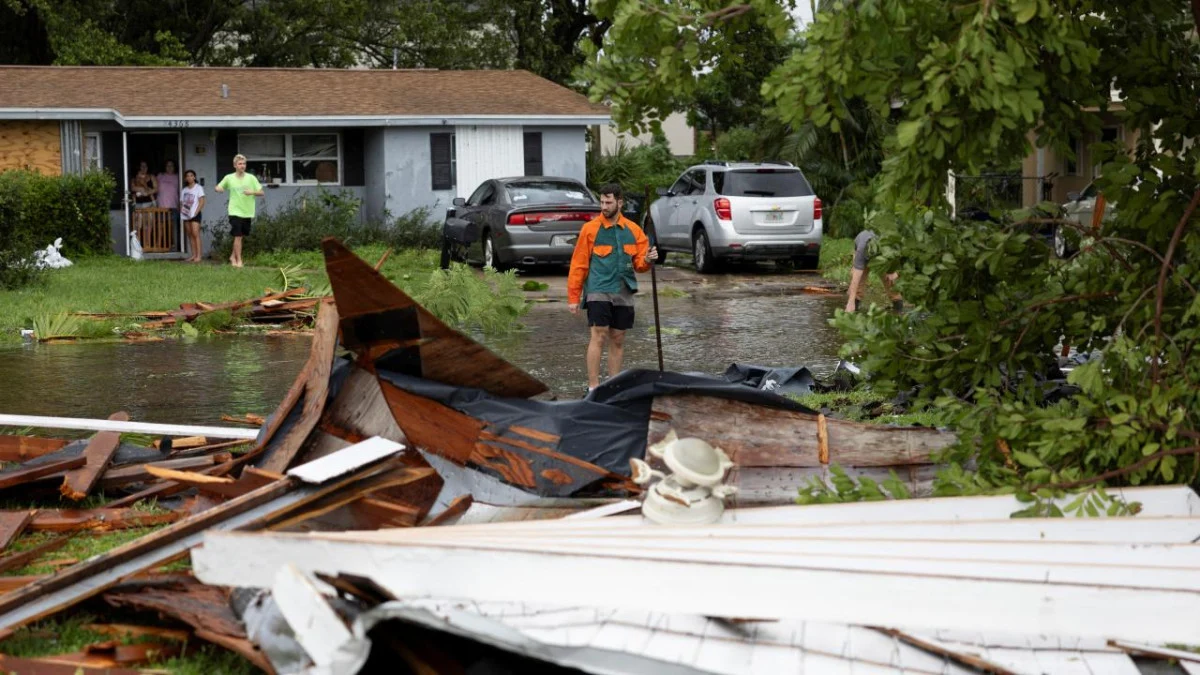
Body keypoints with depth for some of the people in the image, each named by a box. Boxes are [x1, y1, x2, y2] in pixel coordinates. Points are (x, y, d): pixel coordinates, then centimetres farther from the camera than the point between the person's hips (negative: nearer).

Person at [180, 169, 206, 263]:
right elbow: (181, 203, 17)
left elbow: (201, 202, -6)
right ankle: (193, 255, 8)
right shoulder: (184, 190, 16)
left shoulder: (198, 188, 0)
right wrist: (181, 211, 0)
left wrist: (196, 212, -14)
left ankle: (198, 256, -17)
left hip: (195, 214, -6)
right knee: (190, 235, 5)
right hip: (186, 215, 6)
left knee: (195, 234, -14)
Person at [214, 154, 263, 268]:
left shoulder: (251, 178, 0)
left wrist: (252, 192, -18)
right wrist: (218, 188, -11)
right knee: (238, 236, -8)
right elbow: (218, 187, 13)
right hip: (235, 211, -2)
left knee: (240, 236, 13)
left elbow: (261, 192, 2)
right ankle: (238, 260, -1)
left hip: (248, 212, 2)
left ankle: (233, 256, 30)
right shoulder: (229, 178, 0)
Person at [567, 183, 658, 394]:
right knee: (598, 337, -10)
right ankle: (593, 387, -8)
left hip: (623, 294, 4)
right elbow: (578, 265, 0)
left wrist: (647, 260, -12)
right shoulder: (590, 228, -1)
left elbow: (639, 264, 12)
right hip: (598, 291, -4)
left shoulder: (633, 230, 9)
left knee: (618, 340, 9)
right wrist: (573, 297, -2)